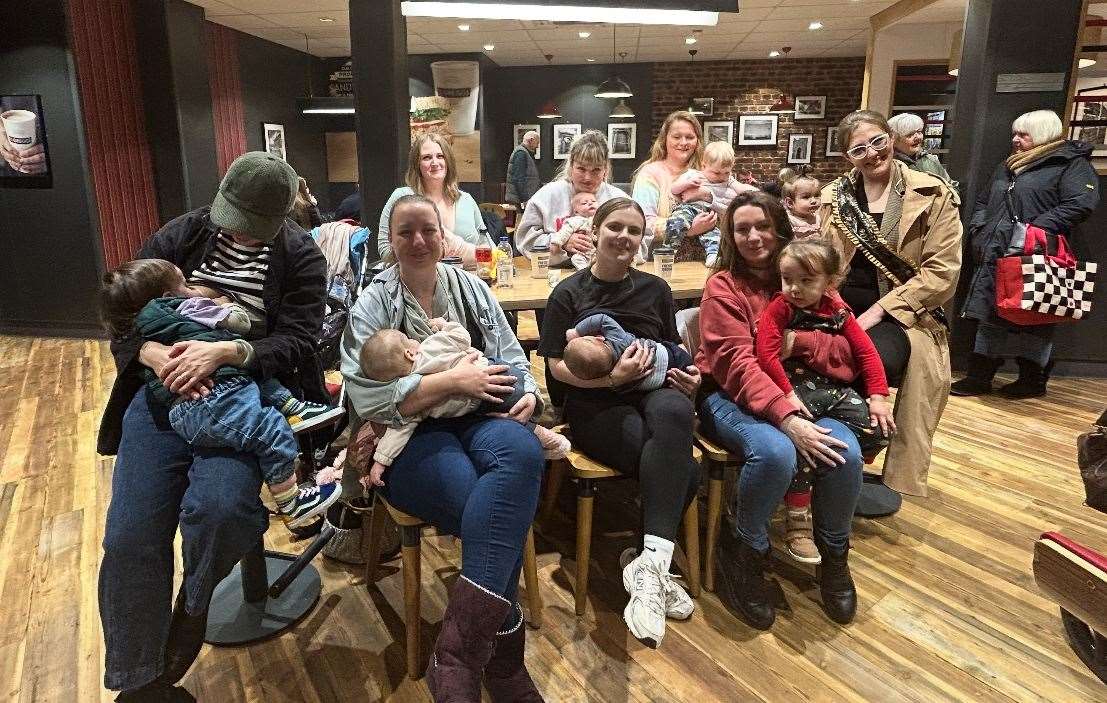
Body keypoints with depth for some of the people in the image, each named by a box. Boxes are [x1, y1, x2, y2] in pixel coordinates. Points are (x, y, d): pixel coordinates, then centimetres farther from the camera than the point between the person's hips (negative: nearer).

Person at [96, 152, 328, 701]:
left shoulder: (300, 257, -1)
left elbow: (298, 342, -10)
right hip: (164, 395, 3)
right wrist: (157, 355, -18)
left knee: (219, 508, -30)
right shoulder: (179, 236, 7)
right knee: (130, 535, -10)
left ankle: (193, 604, 7)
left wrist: (226, 352, -27)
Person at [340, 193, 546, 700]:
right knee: (498, 508, -33)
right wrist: (454, 380, -14)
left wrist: (528, 393, -6)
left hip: (477, 419, 3)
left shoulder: (472, 288, 16)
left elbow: (512, 356, 17)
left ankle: (459, 651, -35)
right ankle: (500, 649, -15)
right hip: (410, 436, -3)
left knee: (522, 452, -35)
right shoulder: (372, 305, 3)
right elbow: (369, 397, -10)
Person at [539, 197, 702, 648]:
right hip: (595, 404, -3)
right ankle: (656, 563, -18)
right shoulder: (569, 293, 4)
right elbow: (558, 366, -1)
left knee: (673, 411, -38)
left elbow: (673, 350, 24)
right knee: (683, 470, -32)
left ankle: (647, 562, -29)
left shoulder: (655, 289, 16)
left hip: (652, 390, 3)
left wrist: (688, 375, 1)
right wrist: (612, 376, -18)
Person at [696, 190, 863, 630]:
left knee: (846, 452, -25)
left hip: (795, 395, 4)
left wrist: (798, 341, -16)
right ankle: (743, 553, -6)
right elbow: (737, 363, -16)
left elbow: (850, 349, 3)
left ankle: (834, 555, 4)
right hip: (730, 397, -4)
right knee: (777, 453, -35)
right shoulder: (723, 286, -4)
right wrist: (787, 418, -29)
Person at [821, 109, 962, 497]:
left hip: (903, 312, -2)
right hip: (843, 306, 3)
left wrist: (877, 312, -15)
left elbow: (941, 272, -6)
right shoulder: (835, 195, 10)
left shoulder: (933, 194, 0)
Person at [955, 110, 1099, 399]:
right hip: (994, 256, 7)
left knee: (1033, 319, 1)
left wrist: (1035, 229, -21)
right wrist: (978, 230, 11)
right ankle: (979, 377, 12)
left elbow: (1081, 202, -15)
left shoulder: (1072, 163, 0)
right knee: (989, 317, 6)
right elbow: (982, 202, 30)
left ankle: (1033, 380, 14)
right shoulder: (1007, 167, 22)